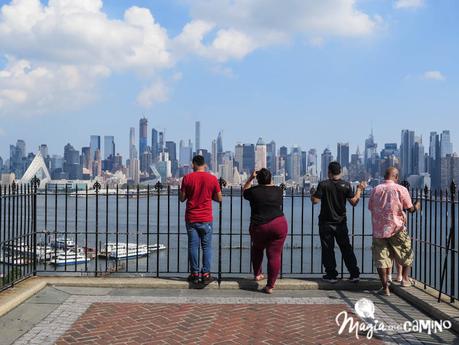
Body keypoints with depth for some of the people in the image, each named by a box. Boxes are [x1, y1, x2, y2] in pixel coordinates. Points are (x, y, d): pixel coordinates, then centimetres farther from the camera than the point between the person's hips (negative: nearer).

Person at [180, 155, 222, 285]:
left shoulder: (187, 178, -3)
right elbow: (219, 198, 3)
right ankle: (205, 274, 4)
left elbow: (182, 198, 1)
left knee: (193, 246, 6)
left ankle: (195, 274, 9)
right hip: (206, 218, 0)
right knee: (207, 246, 6)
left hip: (191, 218, 0)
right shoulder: (212, 179, -3)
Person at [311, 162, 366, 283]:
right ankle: (354, 274, 10)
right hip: (341, 223, 2)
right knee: (346, 248, 11)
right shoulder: (346, 185, -3)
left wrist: (312, 193, 10)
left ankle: (331, 275, 8)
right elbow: (354, 202, -1)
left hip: (326, 223, -2)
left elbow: (315, 201, -11)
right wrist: (359, 190, 12)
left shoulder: (323, 185, -9)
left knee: (328, 249, 6)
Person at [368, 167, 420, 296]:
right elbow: (410, 209, 0)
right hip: (396, 228, -2)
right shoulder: (401, 189, -5)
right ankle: (405, 279, 24)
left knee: (381, 257, 4)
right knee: (407, 253, 20)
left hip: (378, 229, 3)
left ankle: (385, 287, 4)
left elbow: (370, 208, 13)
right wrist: (416, 207, 21)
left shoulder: (375, 190, 5)